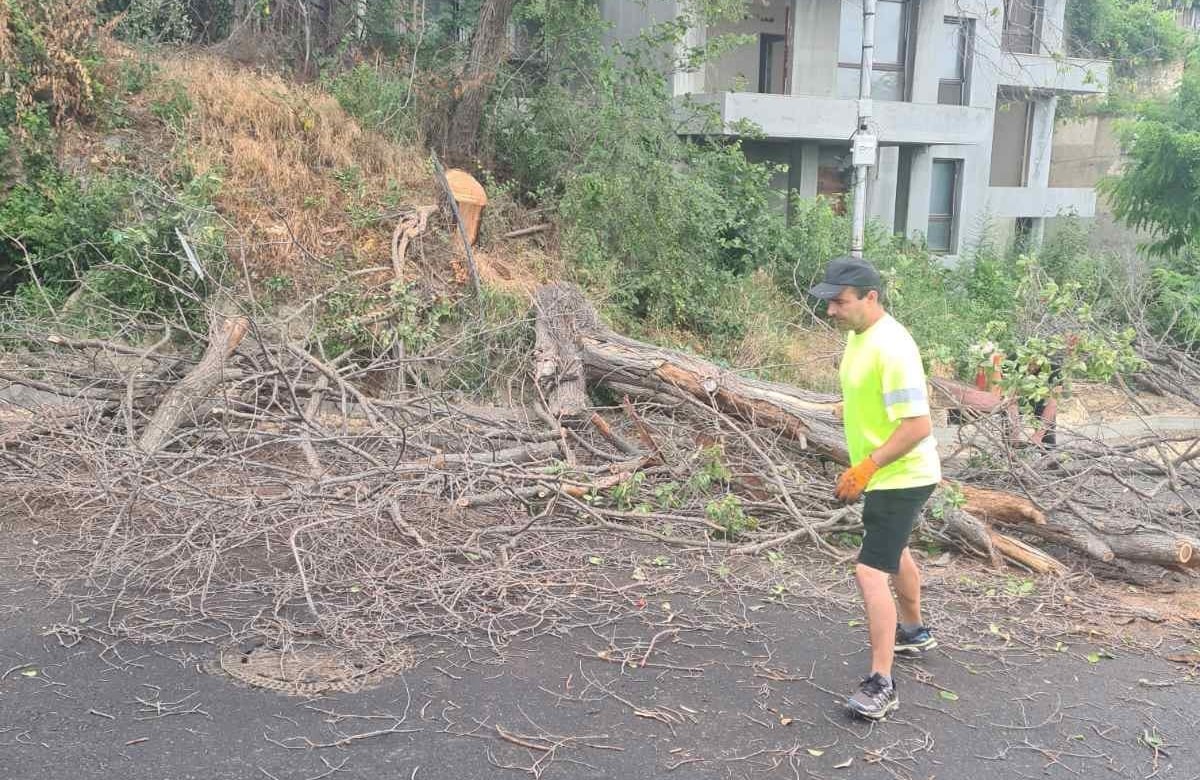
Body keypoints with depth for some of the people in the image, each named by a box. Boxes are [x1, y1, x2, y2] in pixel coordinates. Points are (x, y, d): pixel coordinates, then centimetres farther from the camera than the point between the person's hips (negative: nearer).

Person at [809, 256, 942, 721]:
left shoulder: (891, 347, -27)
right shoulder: (857, 335, 3)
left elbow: (917, 425, -30)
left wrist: (864, 469, -30)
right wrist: (862, 469, 20)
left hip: (901, 478, -11)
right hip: (884, 474, 11)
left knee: (870, 573, -13)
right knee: (894, 553, 28)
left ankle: (881, 686, -5)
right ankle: (914, 632, 51)